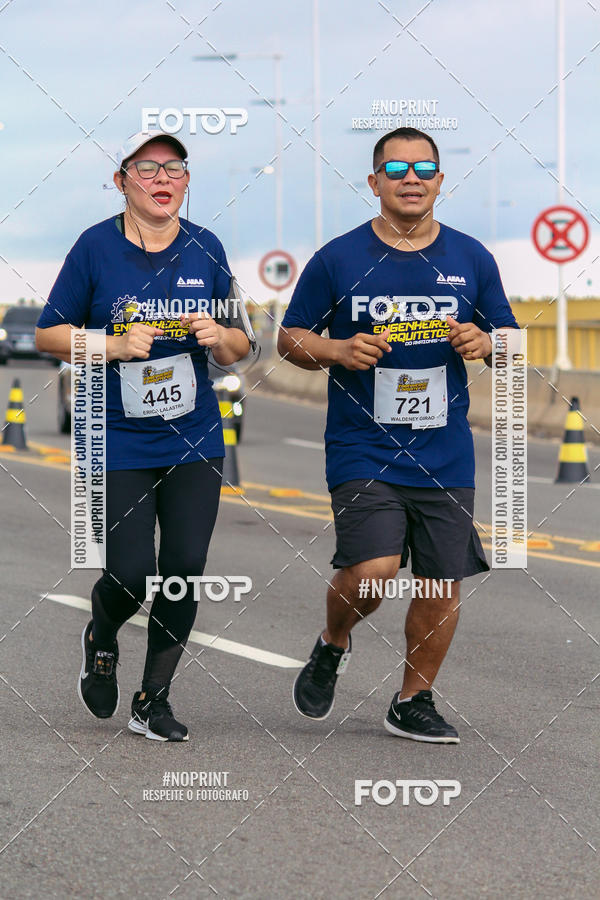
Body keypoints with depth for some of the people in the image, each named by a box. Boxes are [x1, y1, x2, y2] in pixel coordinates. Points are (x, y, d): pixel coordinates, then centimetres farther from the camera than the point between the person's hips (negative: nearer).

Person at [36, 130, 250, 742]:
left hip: (194, 440, 3)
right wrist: (116, 345, -16)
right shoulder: (96, 246, -4)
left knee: (185, 570, -1)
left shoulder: (205, 249, 5)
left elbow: (236, 350, 11)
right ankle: (101, 642, 28)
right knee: (132, 572, -8)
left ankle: (153, 701, 15)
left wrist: (220, 337, -12)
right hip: (118, 443, -3)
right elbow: (49, 334, -1)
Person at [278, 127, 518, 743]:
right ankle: (333, 645, 13)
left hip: (445, 455, 3)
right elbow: (290, 339, 6)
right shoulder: (337, 260, -1)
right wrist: (338, 351, -14)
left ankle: (412, 703, 24)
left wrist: (483, 344, -9)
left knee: (442, 585, 5)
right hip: (363, 452, -3)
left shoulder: (471, 259, 6)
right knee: (373, 572, -19)